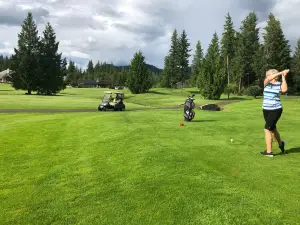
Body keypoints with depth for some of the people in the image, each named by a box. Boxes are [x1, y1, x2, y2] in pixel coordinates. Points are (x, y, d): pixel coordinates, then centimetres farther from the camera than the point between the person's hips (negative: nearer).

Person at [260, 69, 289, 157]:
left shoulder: (279, 84, -7)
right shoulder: (266, 83, 1)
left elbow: (284, 90, -29)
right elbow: (268, 78, -22)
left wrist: (283, 77, -21)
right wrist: (280, 72, -24)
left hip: (276, 110, -5)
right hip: (266, 110, 5)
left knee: (267, 129, -11)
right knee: (272, 129, 21)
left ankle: (269, 151, -1)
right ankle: (280, 143, 47)